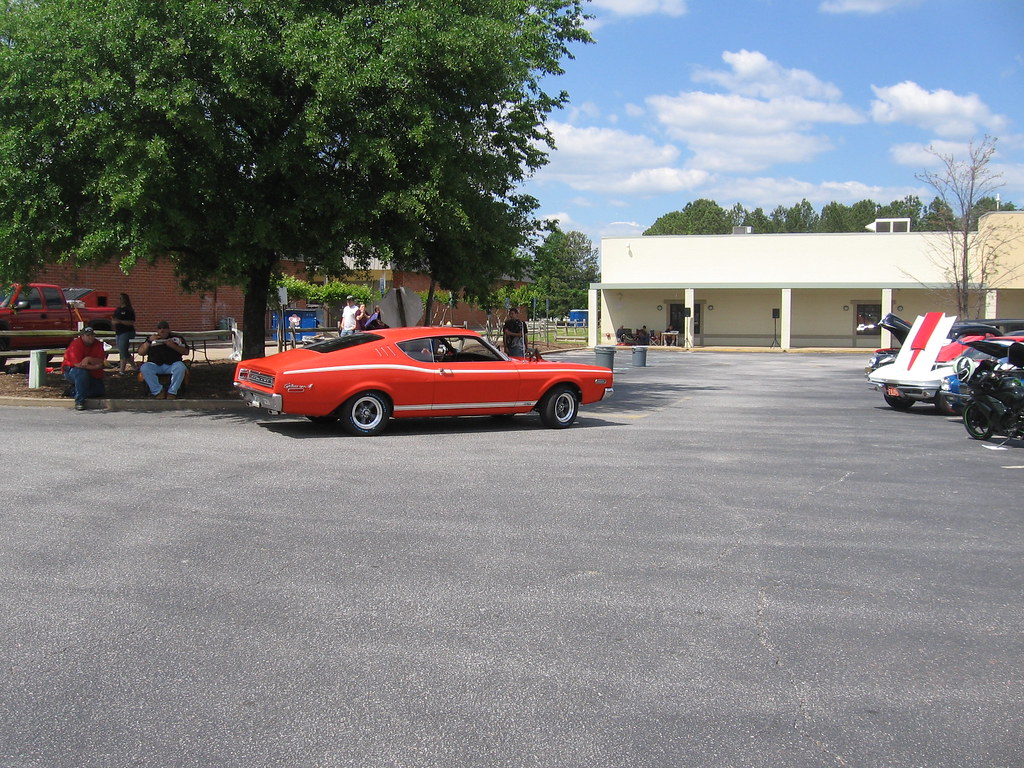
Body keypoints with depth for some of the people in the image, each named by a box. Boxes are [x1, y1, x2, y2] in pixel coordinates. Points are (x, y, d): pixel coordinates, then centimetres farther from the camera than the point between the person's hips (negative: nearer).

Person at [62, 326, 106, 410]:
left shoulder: (98, 344, -6)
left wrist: (89, 359, -35)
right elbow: (78, 364, -31)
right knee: (82, 373, -39)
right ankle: (79, 402, -31)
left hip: (92, 375, 6)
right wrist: (95, 367, -28)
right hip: (71, 371, -6)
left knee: (100, 392, 1)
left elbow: (101, 362, -16)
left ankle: (74, 390, 20)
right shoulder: (76, 344, -21)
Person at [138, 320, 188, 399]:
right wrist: (149, 341, 3)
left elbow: (186, 352, 10)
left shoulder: (176, 338, 22)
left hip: (172, 364, -1)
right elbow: (141, 353, 16)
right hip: (155, 365, 1)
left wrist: (173, 346, -5)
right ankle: (158, 392, -27)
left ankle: (172, 392, -27)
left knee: (180, 367, -35)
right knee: (144, 368, -31)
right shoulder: (152, 339, 26)